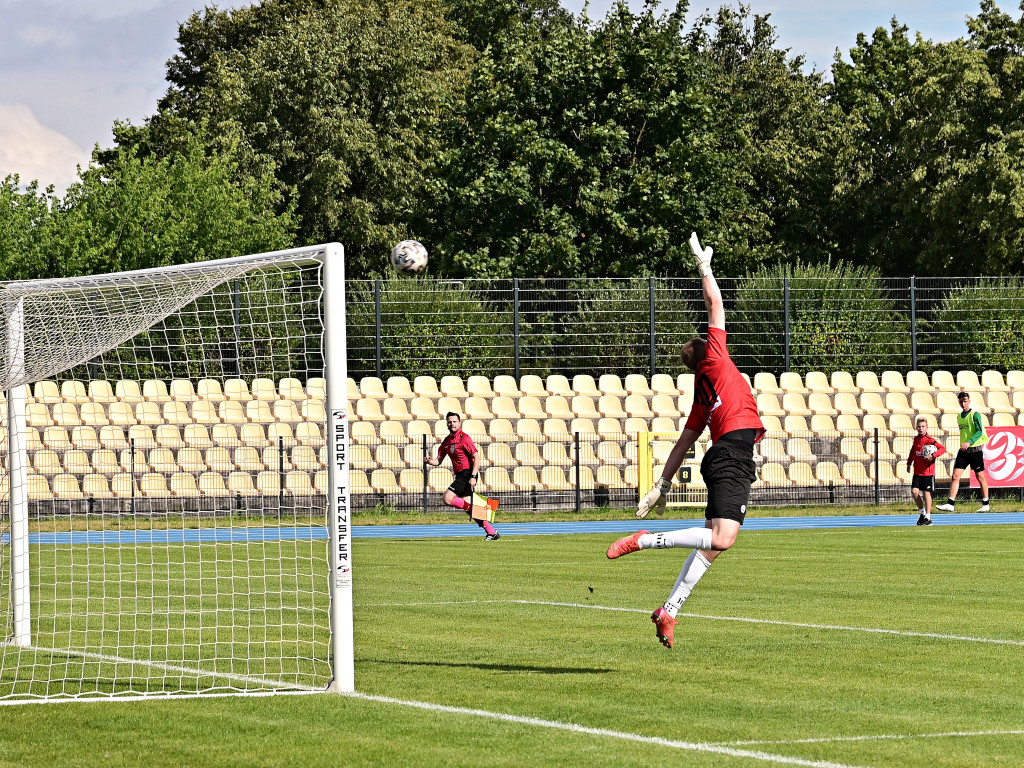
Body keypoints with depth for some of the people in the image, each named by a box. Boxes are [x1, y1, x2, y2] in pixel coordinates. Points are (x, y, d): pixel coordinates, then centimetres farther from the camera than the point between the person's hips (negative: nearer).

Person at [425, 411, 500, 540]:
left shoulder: (464, 438, -9)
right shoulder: (446, 441, 15)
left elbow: (477, 457, -15)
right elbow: (438, 461, 16)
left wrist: (473, 477, -22)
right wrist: (429, 461, -7)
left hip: (467, 474, -8)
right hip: (460, 475, 8)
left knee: (448, 498, -17)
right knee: (467, 505, 3)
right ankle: (491, 532, 5)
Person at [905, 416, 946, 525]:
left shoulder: (929, 440, -11)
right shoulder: (916, 440, 9)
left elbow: (943, 448, -18)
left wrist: (933, 456, -29)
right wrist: (909, 463, 24)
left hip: (928, 472, -5)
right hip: (917, 472, 5)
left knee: (926, 493, -2)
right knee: (914, 491, -6)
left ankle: (928, 517, 7)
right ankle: (922, 512, 15)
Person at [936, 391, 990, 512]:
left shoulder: (975, 415, -8)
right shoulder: (959, 417, 14)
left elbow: (979, 432, -18)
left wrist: (969, 442, -31)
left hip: (975, 450, -6)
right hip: (963, 451, 6)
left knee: (980, 477, 3)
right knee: (955, 476, -5)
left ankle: (985, 504, 14)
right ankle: (950, 504, -9)